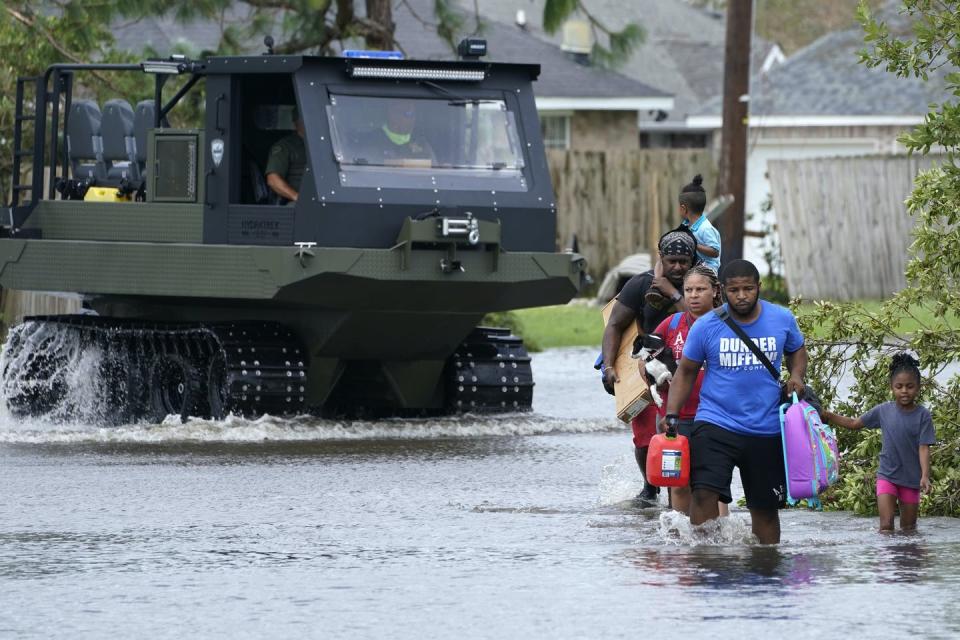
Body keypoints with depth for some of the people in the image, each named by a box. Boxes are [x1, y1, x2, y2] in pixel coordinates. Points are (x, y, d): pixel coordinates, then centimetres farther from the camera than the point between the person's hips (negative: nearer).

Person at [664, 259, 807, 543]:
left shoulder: (782, 319, 1)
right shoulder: (706, 326, -5)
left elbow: (796, 350, 20)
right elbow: (686, 372, 5)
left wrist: (796, 376, -1)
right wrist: (672, 415, -5)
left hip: (767, 431, 2)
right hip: (716, 425, -2)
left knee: (766, 506, 10)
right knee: (704, 493, -22)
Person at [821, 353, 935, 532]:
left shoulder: (922, 415, -9)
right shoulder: (883, 411, -1)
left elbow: (924, 448, -12)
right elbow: (854, 423, 10)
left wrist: (925, 476, -24)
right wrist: (827, 415, 1)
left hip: (911, 479, -1)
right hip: (887, 476, 1)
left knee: (908, 528, 10)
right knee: (886, 525, -11)